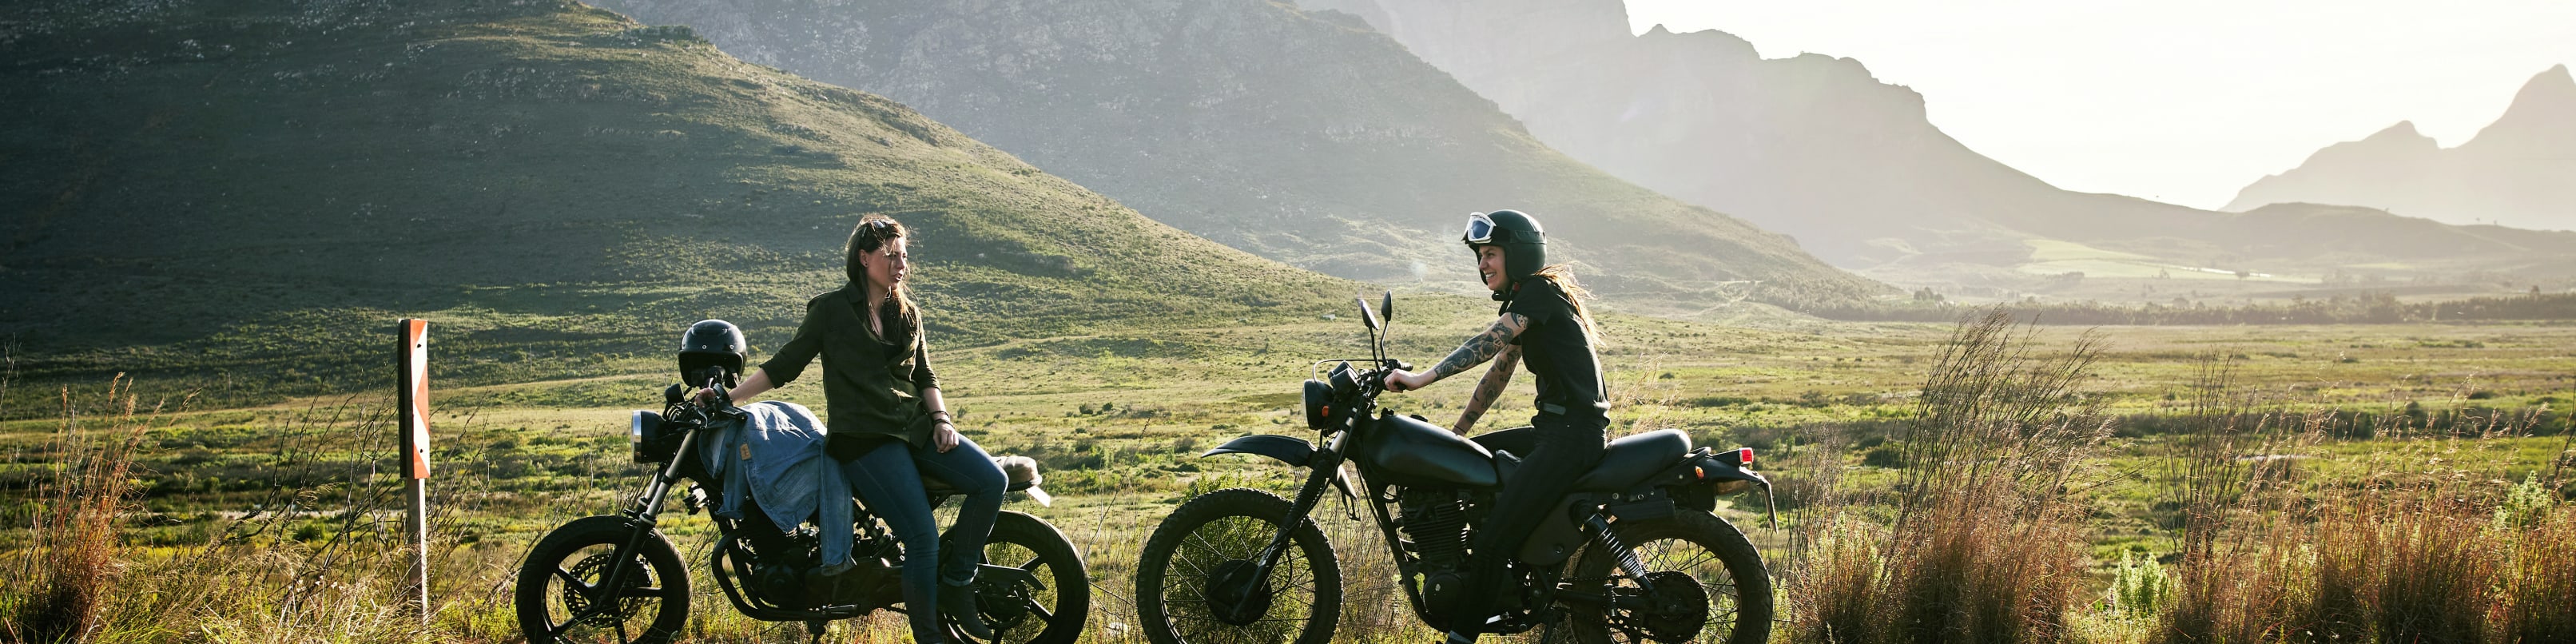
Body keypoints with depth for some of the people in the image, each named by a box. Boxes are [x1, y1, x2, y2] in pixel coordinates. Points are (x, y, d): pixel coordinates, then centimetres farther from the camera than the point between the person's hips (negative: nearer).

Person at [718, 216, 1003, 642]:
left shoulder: (908, 313, 16)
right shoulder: (831, 310, 0)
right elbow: (786, 365, 4)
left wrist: (942, 419, 3)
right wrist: (728, 397, -2)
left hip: (917, 427, 6)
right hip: (864, 440, -6)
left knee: (992, 482, -17)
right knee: (923, 536, -22)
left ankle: (955, 586, -2)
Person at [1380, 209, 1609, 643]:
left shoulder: (1540, 290, -11)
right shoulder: (1523, 305, 20)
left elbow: (1486, 345, -24)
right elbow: (1499, 373, 23)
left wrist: (1423, 379, -32)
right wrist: (1454, 434, 22)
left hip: (1574, 433, -11)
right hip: (1552, 429, 11)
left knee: (1492, 542, -18)